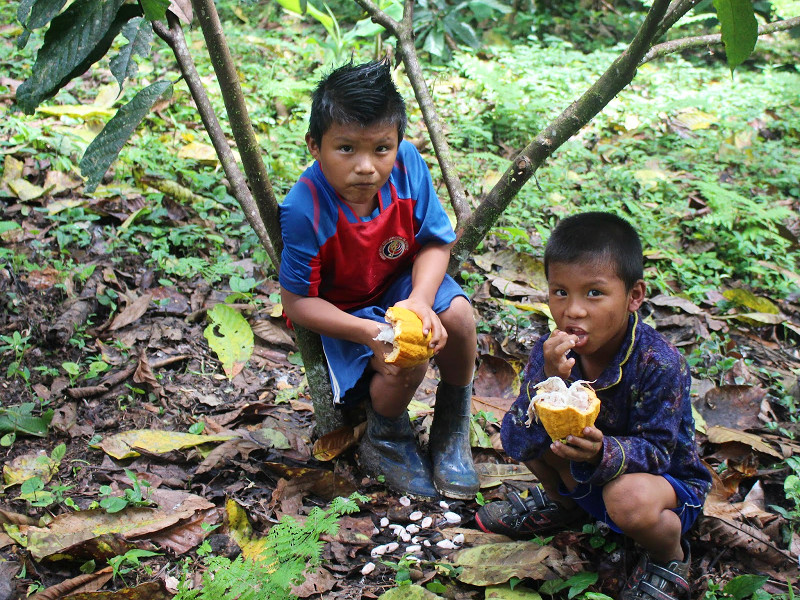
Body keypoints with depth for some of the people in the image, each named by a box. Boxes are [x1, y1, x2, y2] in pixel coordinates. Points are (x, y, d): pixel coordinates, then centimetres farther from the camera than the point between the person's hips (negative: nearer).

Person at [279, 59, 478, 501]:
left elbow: (435, 242, -9)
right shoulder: (304, 211, -31)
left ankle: (452, 429, 3)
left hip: (401, 283, 4)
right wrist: (370, 333, -35)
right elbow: (297, 302, -22)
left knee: (456, 314, -25)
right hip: (337, 312, -4)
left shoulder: (407, 165, -20)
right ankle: (384, 441, 7)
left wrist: (420, 300, -29)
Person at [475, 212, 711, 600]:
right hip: (585, 477, 5)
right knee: (530, 420, -14)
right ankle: (560, 502, 15)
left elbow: (654, 451, -25)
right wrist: (550, 381, -38)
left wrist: (602, 453, -47)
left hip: (665, 479, -4)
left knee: (629, 499, -38)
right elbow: (515, 444, -21)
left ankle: (669, 556, -1)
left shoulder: (658, 364, -29)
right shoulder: (550, 351, -16)